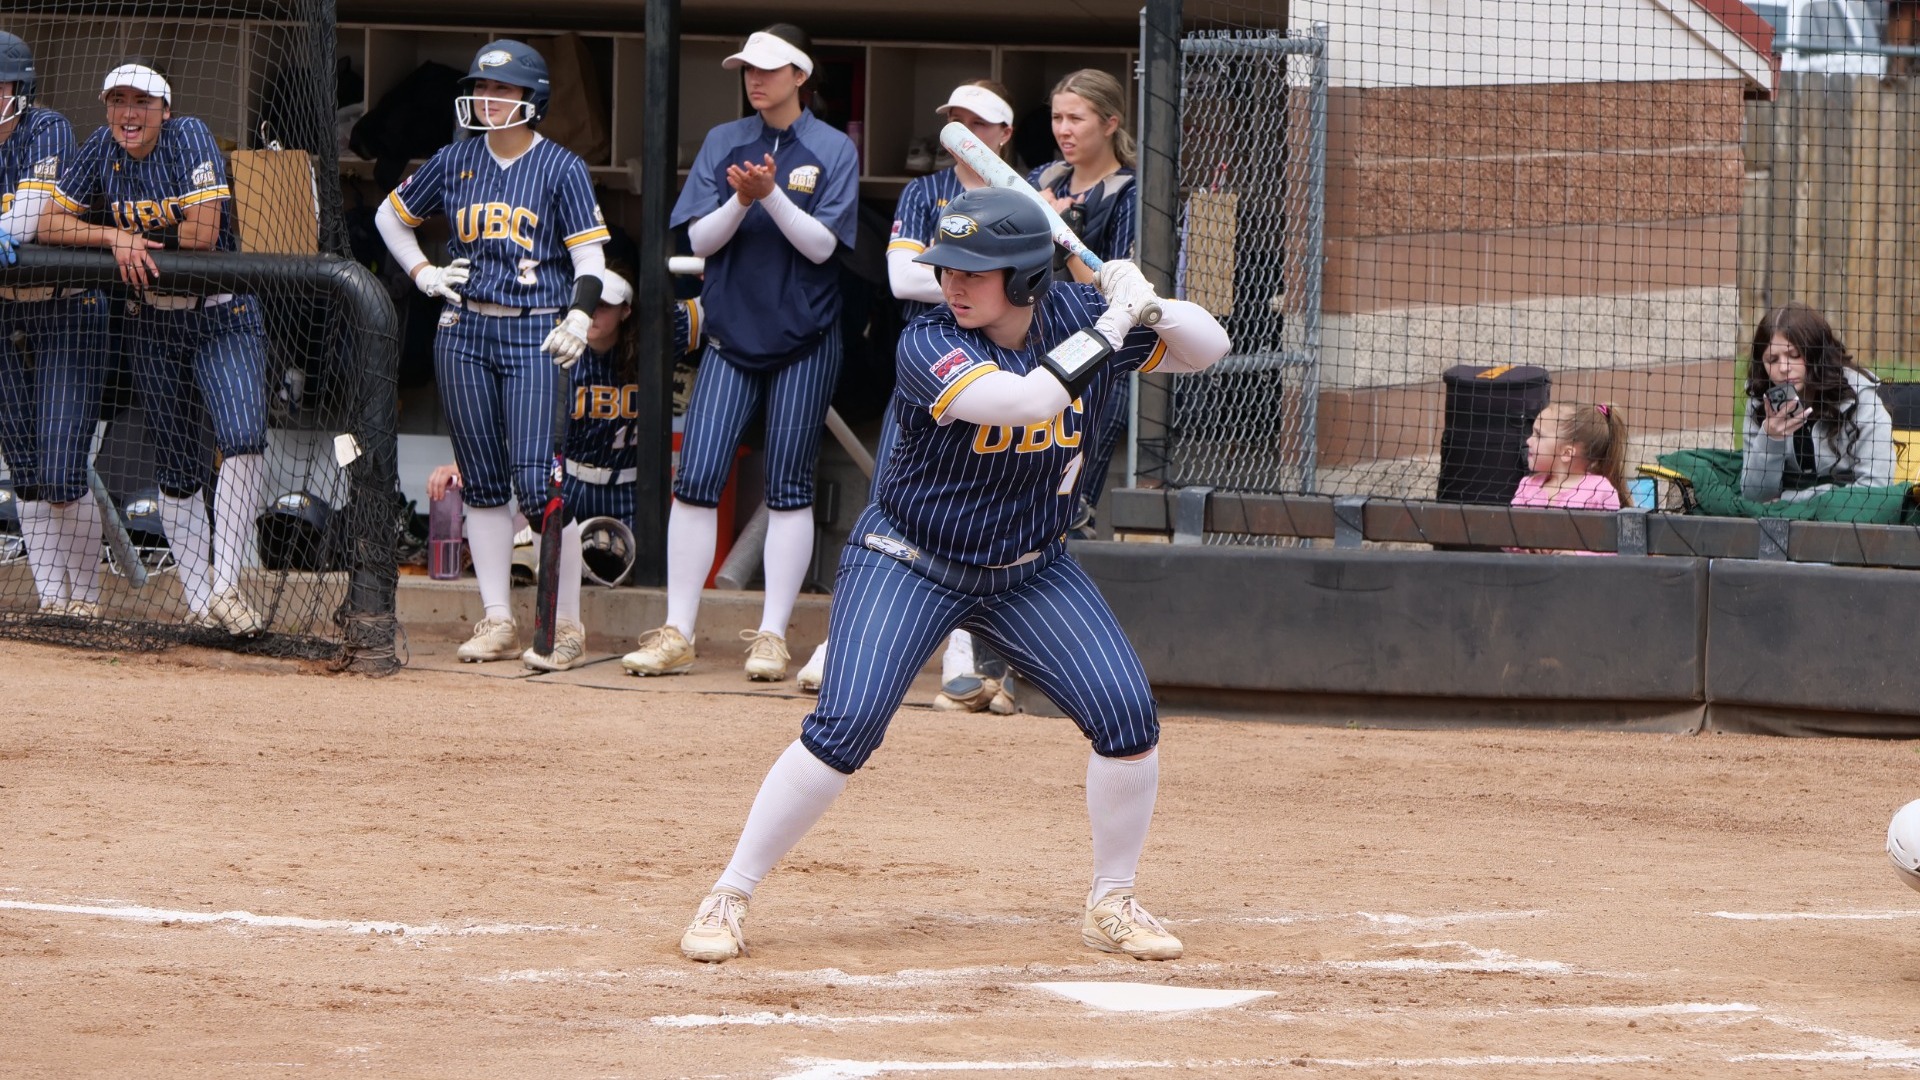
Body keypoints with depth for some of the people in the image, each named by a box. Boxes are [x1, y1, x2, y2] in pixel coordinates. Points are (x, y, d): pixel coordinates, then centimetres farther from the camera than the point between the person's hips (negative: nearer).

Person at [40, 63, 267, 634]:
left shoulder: (189, 138, -12)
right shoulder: (100, 151, 0)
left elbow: (202, 233, -20)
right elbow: (49, 225, -1)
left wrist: (136, 240, -9)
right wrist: (116, 237, -16)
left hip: (223, 318, -4)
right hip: (152, 325, 4)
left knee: (244, 440, -23)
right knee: (177, 470, 5)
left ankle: (226, 587, -23)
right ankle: (199, 602, 10)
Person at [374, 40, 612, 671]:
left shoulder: (561, 168, 0)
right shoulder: (456, 163, 11)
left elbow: (589, 256, -4)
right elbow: (391, 215, 25)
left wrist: (578, 318, -19)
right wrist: (423, 274, 12)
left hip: (535, 334, -5)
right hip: (464, 332, 5)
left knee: (537, 481, -13)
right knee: (481, 479, 6)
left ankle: (566, 627, -7)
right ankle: (497, 622, 11)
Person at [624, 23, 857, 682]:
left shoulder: (832, 151, -2)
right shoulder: (724, 144, 7)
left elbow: (822, 244, -10)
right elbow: (701, 239, 0)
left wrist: (772, 195, -23)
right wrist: (741, 201, -18)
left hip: (804, 343, -2)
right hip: (731, 334, 2)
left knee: (788, 490, 0)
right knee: (696, 480, -6)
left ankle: (772, 636, 5)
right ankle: (676, 634, -3)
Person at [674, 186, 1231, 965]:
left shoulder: (1074, 316, -8)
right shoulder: (929, 345, -22)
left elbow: (1209, 348, 0)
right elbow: (1025, 399, -39)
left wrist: (1151, 308, -21)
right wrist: (1109, 330, -32)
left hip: (1030, 571, 4)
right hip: (910, 563, -4)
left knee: (1128, 715, -9)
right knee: (845, 726, -19)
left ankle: (1111, 905, 10)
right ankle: (727, 899, -7)